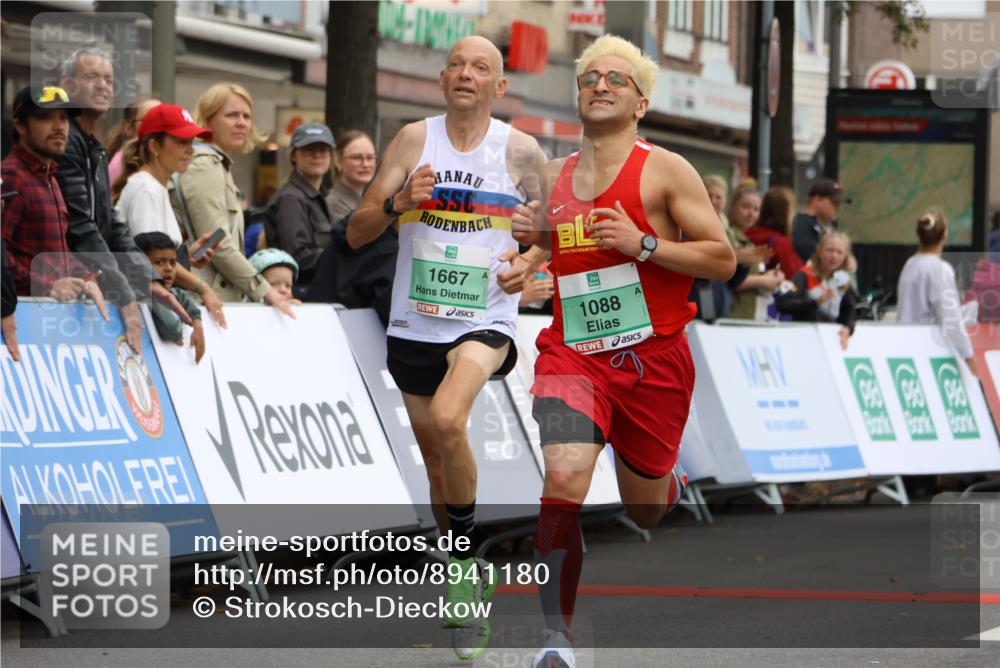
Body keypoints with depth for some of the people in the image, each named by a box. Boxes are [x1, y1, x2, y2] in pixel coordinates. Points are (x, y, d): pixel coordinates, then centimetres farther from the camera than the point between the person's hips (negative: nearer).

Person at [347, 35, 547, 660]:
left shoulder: (521, 151, -1)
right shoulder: (415, 140, 2)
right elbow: (356, 233, 1)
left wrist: (530, 262, -8)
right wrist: (399, 202, -18)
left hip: (486, 319, -3)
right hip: (416, 322, 4)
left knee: (447, 421, -30)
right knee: (435, 457, 12)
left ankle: (467, 552, -12)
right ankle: (471, 585, 30)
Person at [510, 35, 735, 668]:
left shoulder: (665, 170, -5)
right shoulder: (554, 177, 10)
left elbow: (723, 260, -7)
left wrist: (643, 243, -19)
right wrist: (533, 234, 5)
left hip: (653, 356, -2)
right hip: (572, 352, 2)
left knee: (643, 510, 13)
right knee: (565, 477, -25)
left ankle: (675, 484, 53)